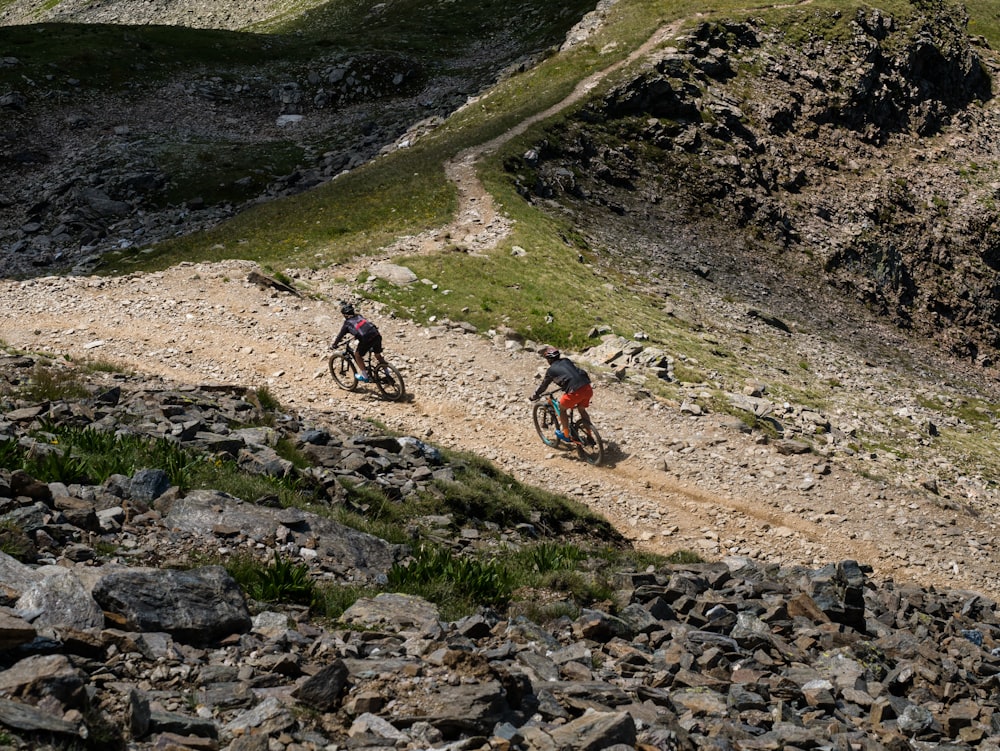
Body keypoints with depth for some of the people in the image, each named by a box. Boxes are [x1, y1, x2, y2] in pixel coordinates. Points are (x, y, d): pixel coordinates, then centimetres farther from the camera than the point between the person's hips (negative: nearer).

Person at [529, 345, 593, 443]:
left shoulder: (551, 370, 10)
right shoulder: (567, 361, 22)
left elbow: (543, 385, 21)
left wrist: (534, 396, 37)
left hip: (575, 391, -6)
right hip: (588, 388, 6)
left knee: (562, 409, 20)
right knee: (582, 410, 28)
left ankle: (566, 436, 26)